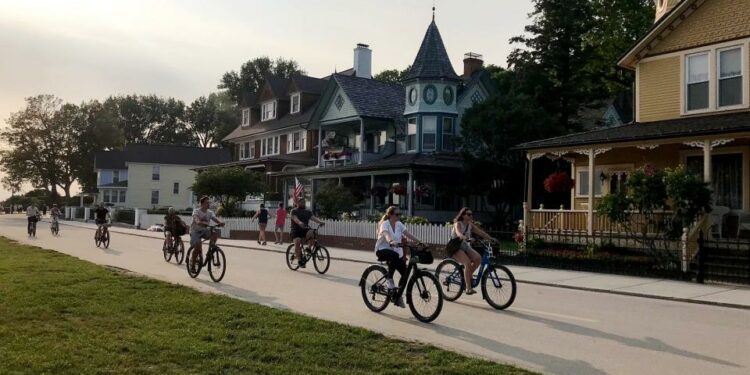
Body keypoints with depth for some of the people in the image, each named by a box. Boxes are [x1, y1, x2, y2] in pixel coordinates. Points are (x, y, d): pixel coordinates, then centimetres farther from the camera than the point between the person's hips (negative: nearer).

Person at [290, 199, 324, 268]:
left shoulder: (308, 212, 16)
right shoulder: (294, 211, 4)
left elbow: (313, 218, -1)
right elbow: (295, 218, -17)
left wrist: (320, 221, -22)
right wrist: (299, 223, -40)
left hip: (305, 230, 3)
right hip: (296, 231, -3)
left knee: (310, 233, -31)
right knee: (297, 242, -28)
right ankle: (300, 261, -19)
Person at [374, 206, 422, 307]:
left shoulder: (399, 224, 5)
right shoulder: (385, 224, -14)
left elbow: (408, 234, -3)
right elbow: (386, 234, -35)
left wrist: (420, 242, -16)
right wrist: (391, 242, -56)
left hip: (396, 252, 7)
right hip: (382, 250, -6)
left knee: (405, 273, -5)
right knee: (394, 255, -40)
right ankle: (389, 278, -22)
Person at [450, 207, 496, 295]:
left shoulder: (470, 225, 9)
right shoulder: (458, 224, -13)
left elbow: (480, 232, -1)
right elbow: (458, 233, -33)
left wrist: (491, 238, -16)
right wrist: (466, 238, -53)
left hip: (465, 247, 7)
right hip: (456, 248, -7)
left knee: (478, 258, -19)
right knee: (468, 263, -28)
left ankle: (467, 276, 1)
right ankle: (468, 288, -27)